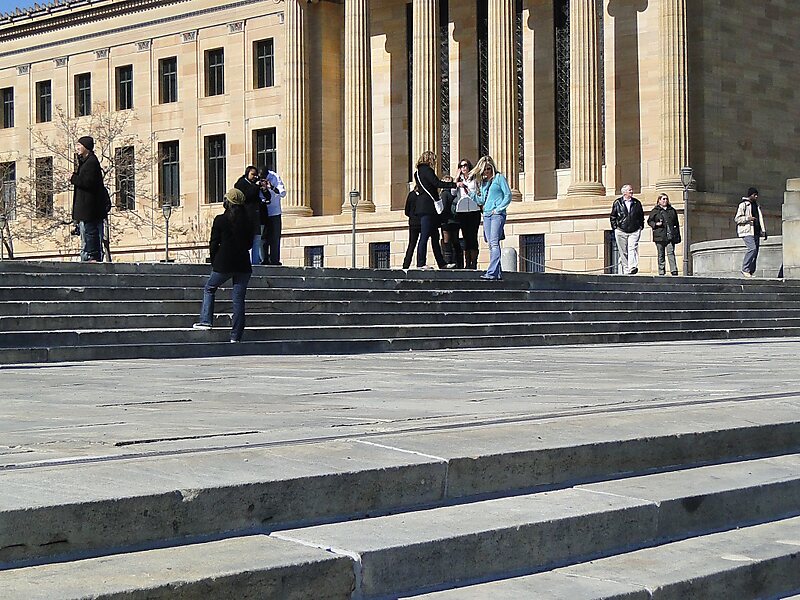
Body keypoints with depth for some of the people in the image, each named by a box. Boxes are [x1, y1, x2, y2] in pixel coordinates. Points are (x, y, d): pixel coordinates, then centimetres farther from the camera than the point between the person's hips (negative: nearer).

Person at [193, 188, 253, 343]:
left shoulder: (220, 220, -7)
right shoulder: (247, 221, 3)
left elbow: (214, 244, -4)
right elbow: (250, 244, 10)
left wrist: (213, 263, 8)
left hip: (224, 264, -3)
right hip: (243, 264, 3)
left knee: (209, 289, 21)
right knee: (239, 299, 4)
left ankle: (206, 321, 12)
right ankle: (236, 336, 3)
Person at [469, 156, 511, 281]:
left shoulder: (499, 177, 1)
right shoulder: (482, 181, 18)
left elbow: (508, 195, -4)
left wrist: (498, 209, -12)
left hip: (497, 214, -7)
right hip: (486, 214, 7)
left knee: (494, 243, -16)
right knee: (491, 245, 4)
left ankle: (492, 272, -24)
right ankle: (498, 272, 7)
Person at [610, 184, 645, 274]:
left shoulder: (637, 203, 11)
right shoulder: (617, 203, 6)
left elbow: (641, 216, 19)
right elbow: (613, 216, 9)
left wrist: (641, 226, 9)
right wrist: (615, 227, 1)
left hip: (634, 231, 0)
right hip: (621, 231, 0)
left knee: (633, 248, -16)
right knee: (623, 252, 2)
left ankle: (632, 268, -26)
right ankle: (625, 270, 7)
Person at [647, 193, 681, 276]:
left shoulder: (672, 210, 16)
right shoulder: (655, 211, 8)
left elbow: (676, 224, 18)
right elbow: (649, 221, 11)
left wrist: (678, 236, 13)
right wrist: (656, 224, -9)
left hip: (670, 236, 1)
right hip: (659, 236, -1)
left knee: (671, 252, -11)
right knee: (661, 255, 3)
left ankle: (674, 271, -17)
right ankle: (661, 272, 8)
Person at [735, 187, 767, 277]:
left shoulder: (757, 205, 22)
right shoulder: (743, 205, -1)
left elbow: (761, 219, 27)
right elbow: (737, 219, -6)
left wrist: (764, 231, 18)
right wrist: (748, 218, -19)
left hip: (756, 232, 7)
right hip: (747, 231, -7)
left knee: (755, 251, 0)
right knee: (752, 248, -22)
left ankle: (751, 272, 3)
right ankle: (745, 269, -15)